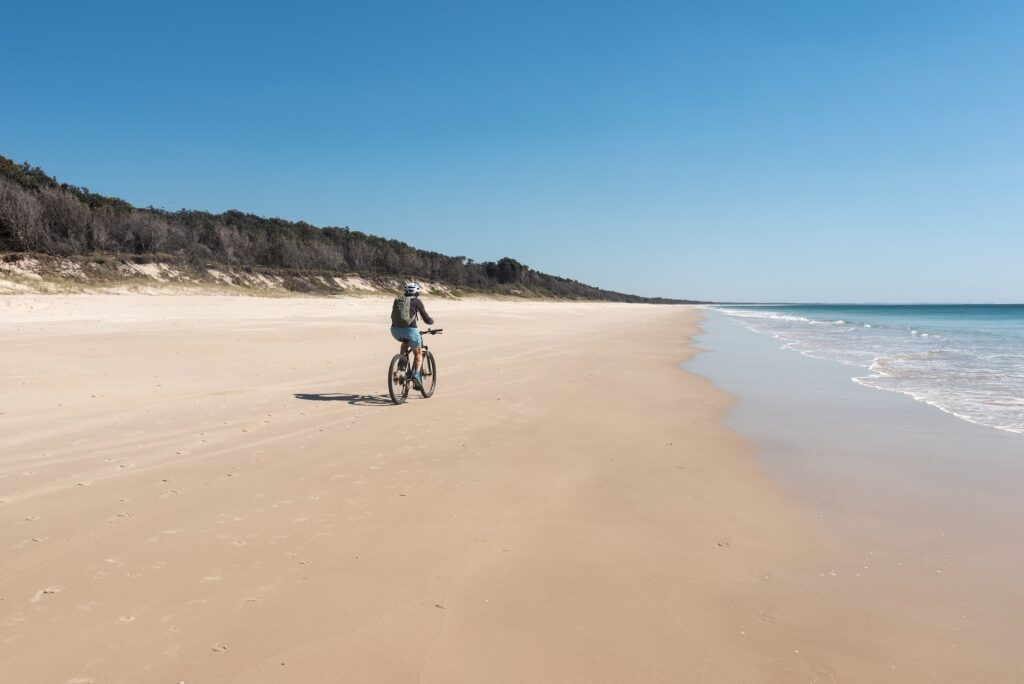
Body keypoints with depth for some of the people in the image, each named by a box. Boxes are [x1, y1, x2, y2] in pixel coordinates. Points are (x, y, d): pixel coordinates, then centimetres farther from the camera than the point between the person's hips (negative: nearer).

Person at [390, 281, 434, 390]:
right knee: (418, 353, 16)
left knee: (405, 341, 37)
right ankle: (416, 375, -5)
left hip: (395, 331, 4)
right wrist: (432, 320, 31)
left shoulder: (397, 301, 20)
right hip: (410, 330, -4)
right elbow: (427, 320, 9)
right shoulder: (416, 301, 8)